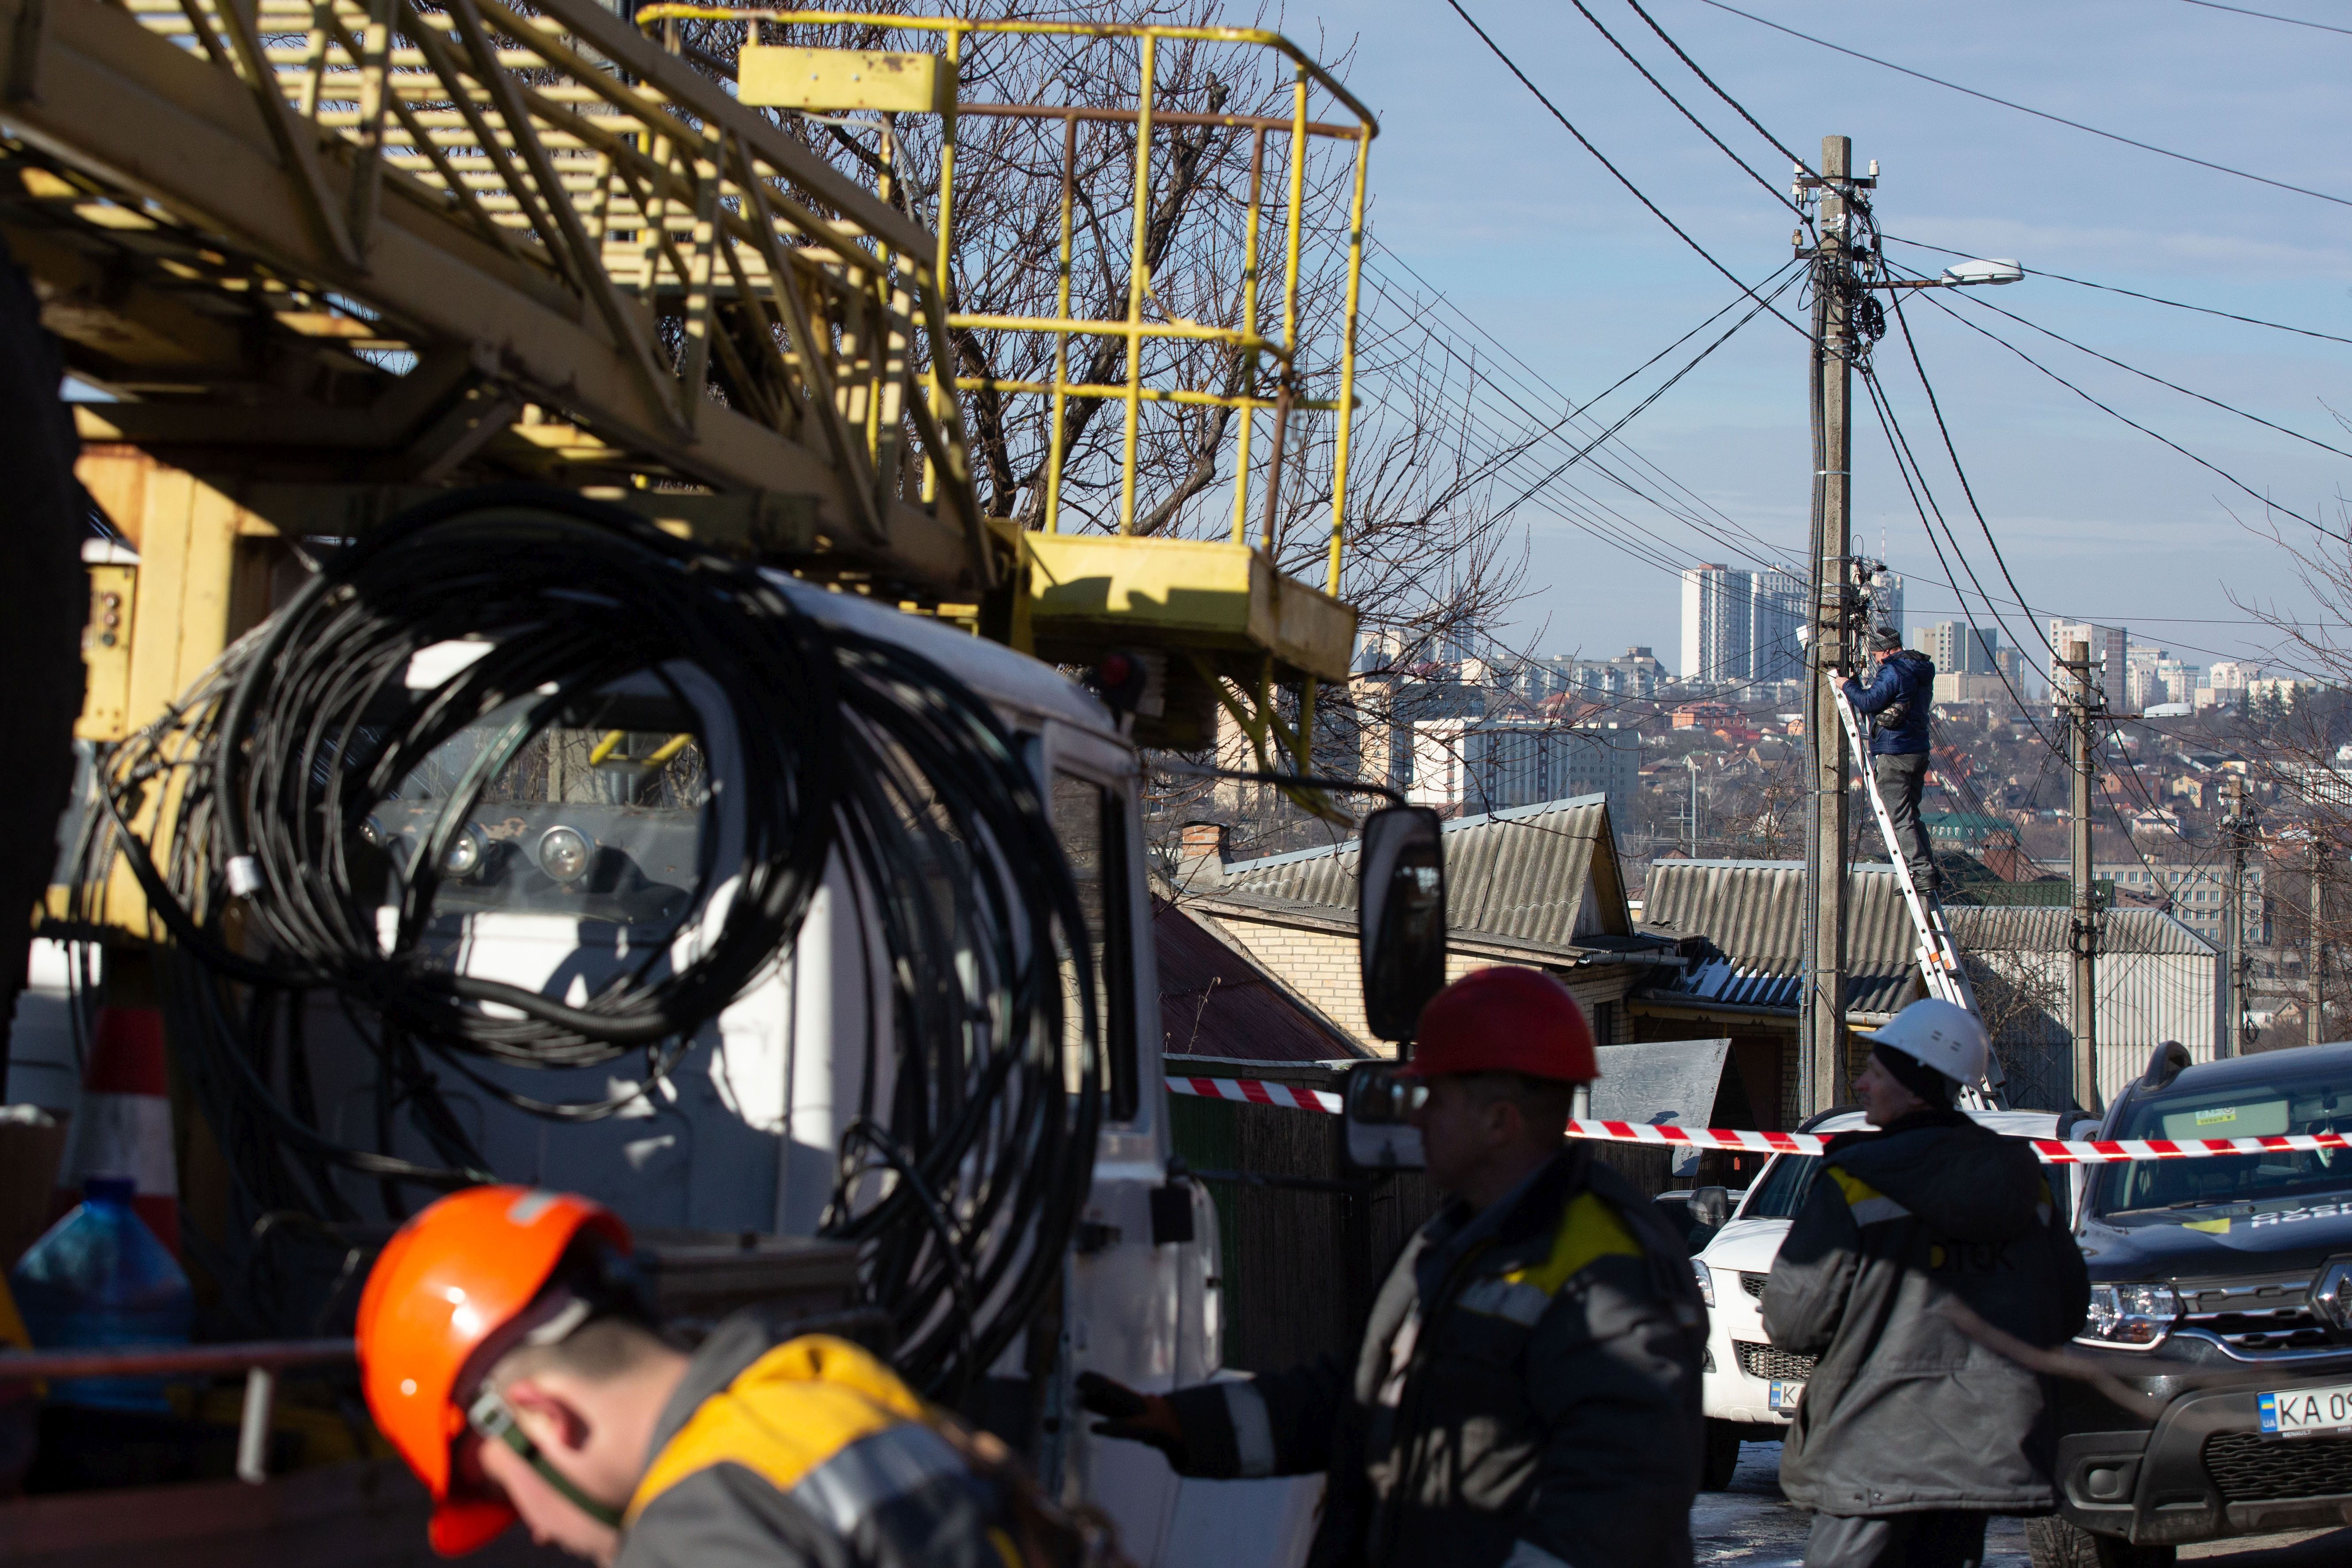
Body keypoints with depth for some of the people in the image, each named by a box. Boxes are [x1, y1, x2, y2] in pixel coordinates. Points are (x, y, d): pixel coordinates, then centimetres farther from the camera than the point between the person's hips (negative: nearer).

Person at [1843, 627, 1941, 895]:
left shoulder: (1892, 672, -15)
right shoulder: (1923, 670, 14)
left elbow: (1869, 702, -21)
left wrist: (1849, 686, -3)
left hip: (1893, 754, -9)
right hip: (1919, 750, 9)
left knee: (1900, 818, -6)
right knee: (1910, 815, 16)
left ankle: (1922, 875, -12)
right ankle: (1931, 876, 14)